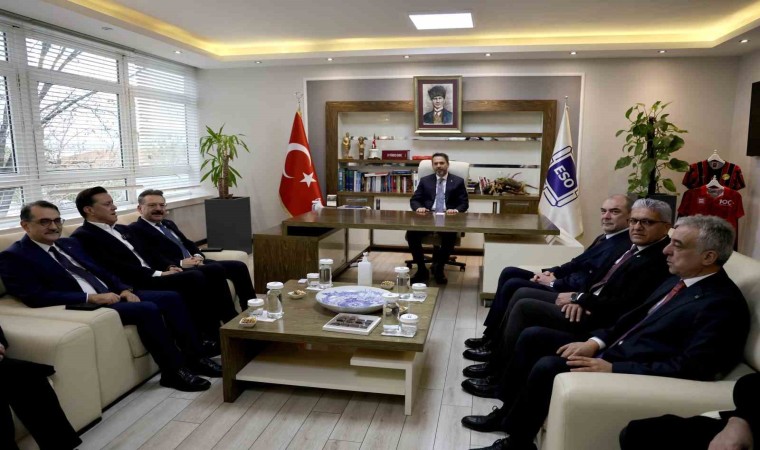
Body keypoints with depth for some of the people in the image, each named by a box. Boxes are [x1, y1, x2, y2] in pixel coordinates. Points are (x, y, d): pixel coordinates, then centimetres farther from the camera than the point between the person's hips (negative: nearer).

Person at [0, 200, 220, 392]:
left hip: (110, 293, 8)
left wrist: (124, 289, -2)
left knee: (171, 297, -8)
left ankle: (194, 357, -1)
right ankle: (174, 371, -16)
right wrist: (91, 298, -21)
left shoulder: (70, 244, 19)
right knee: (147, 309, -29)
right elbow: (35, 296, -15)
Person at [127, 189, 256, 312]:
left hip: (196, 262, 8)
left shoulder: (168, 223, 26)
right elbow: (150, 257, -13)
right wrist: (179, 264, -22)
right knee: (216, 269, -32)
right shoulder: (135, 229, 0)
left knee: (239, 266, -8)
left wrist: (198, 256, -3)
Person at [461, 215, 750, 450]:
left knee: (547, 366, -25)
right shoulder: (679, 280, 11)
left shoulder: (724, 305, -16)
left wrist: (612, 368, -25)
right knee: (533, 337, 3)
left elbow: (690, 368, -24)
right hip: (614, 351, 10)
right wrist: (596, 342, -1)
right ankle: (508, 411, 15)